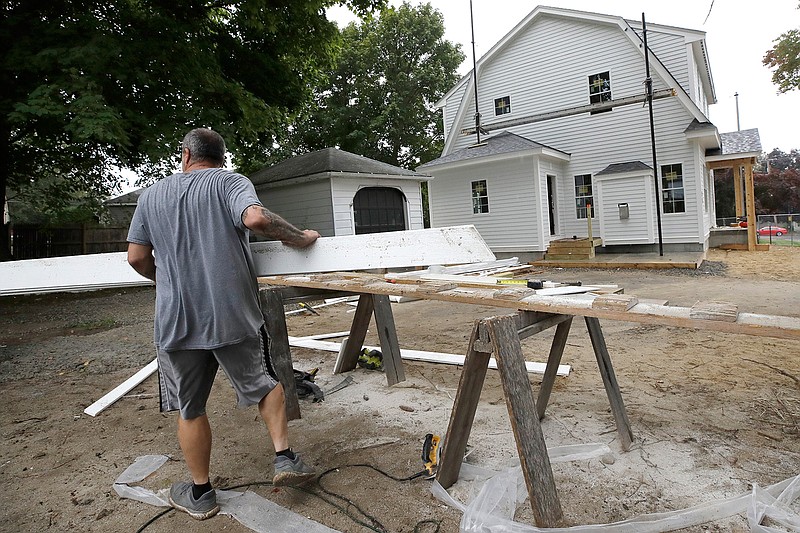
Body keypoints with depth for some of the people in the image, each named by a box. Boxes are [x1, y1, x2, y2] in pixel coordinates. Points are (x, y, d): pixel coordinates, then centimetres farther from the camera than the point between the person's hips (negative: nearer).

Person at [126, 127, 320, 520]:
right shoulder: (230, 182, -1)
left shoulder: (152, 195, 11)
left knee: (190, 409, 15)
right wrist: (299, 238, -7)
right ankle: (284, 457, 15)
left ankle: (200, 494, 28)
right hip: (234, 315, -2)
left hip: (176, 322, 2)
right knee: (265, 383, 20)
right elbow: (256, 218, -22)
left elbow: (137, 257, 9)